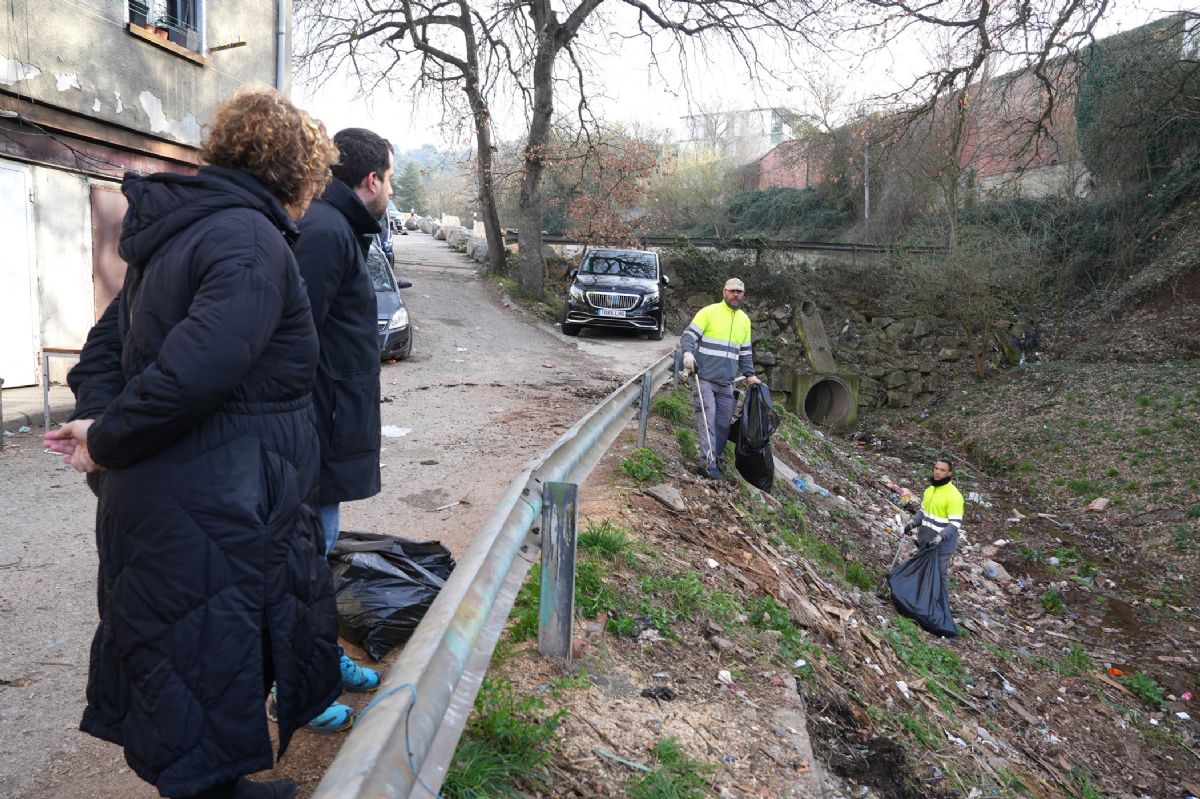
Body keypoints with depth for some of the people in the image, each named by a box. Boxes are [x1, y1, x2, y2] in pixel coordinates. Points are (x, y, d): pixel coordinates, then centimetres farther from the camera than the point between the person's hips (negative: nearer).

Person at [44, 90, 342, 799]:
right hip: (214, 527, -10)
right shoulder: (254, 243, -18)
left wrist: (99, 421, 2)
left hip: (152, 511, 10)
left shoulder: (172, 232, 13)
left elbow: (106, 345, 16)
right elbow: (193, 372, -29)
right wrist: (108, 444, -14)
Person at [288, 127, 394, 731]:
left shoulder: (336, 229, 14)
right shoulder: (326, 233, -18)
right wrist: (305, 437, -23)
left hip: (330, 434, 10)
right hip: (320, 433, -10)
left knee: (315, 550, 21)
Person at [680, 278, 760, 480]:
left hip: (726, 382, 6)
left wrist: (750, 374, 12)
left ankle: (717, 459, 20)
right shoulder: (709, 312, -3)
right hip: (705, 378, -6)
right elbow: (689, 335, -8)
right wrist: (688, 352, -27)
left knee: (724, 423, 7)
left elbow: (745, 352, 22)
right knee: (708, 419, -12)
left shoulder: (745, 320, 16)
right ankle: (708, 463, -13)